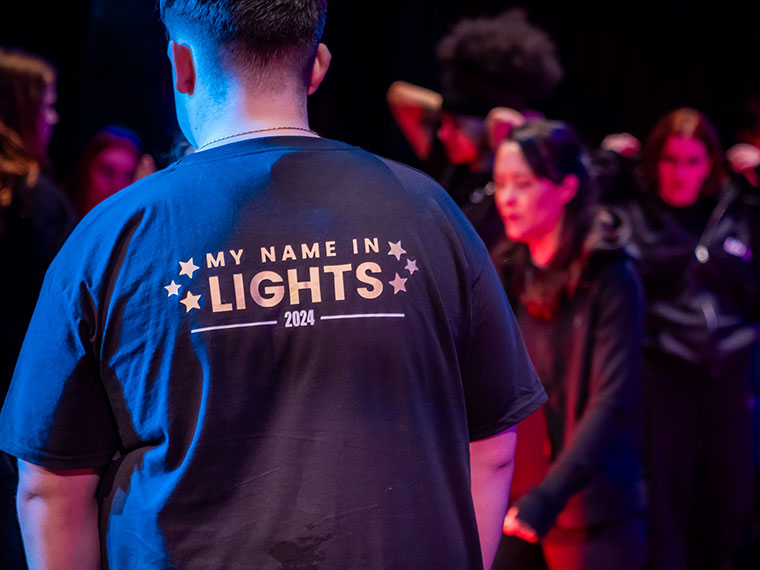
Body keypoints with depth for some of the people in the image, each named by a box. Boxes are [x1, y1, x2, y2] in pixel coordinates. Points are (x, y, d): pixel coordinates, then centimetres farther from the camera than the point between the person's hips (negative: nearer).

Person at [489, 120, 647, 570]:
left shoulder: (609, 278, -10)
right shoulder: (507, 272, 5)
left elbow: (611, 403, -18)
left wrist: (548, 498, -28)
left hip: (593, 517, -4)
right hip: (514, 507, 4)